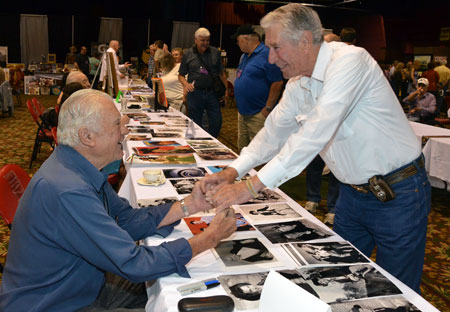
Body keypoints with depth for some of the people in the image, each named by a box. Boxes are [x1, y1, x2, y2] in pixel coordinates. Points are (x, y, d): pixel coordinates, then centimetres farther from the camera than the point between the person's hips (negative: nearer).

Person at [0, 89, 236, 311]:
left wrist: (189, 205, -7)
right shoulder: (66, 192, -34)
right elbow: (133, 264, -32)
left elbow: (127, 221, 3)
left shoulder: (83, 170, -2)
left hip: (82, 291, 8)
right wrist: (210, 238, -24)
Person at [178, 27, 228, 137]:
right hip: (195, 93, -1)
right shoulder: (188, 54, 3)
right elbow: (181, 75, 6)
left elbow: (221, 73, 11)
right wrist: (186, 84, -14)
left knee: (217, 122, 1)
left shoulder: (215, 53, 7)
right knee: (195, 124, 5)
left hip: (212, 92, 1)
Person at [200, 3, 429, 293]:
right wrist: (232, 171, -9)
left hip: (397, 193, -7)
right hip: (353, 191, 8)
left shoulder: (349, 60, -25)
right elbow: (276, 129, 6)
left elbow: (317, 131, -34)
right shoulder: (298, 83, 2)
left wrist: (252, 185, -36)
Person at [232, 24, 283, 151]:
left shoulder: (266, 54, -14)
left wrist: (268, 109, -18)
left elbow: (277, 83, -18)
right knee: (242, 149, 17)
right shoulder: (244, 56, 16)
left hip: (258, 115, -9)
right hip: (243, 112, 10)